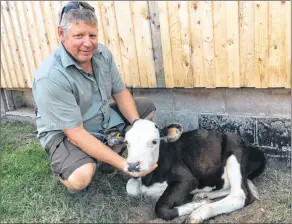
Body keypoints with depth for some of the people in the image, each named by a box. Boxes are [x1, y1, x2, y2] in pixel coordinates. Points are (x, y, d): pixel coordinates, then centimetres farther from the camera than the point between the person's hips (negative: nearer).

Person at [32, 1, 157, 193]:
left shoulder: (102, 53, -11)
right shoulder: (50, 78, -31)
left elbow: (120, 92, -1)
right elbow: (76, 133, -31)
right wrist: (123, 164, -35)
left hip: (105, 120, 7)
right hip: (65, 134, -6)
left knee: (147, 106, 6)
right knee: (81, 177, -33)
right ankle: (66, 168, 3)